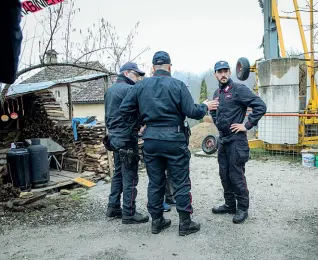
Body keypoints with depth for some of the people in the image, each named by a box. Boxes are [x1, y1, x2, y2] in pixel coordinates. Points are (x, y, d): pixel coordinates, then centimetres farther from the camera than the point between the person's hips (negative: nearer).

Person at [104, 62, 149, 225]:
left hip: (114, 136, 10)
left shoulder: (110, 90, 17)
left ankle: (113, 207, 24)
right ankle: (129, 214, 4)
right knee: (130, 176, -3)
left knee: (118, 173, 18)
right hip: (127, 138, -10)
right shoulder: (129, 89, -12)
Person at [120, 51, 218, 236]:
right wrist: (205, 107, 9)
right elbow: (192, 112, -11)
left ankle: (157, 221, 24)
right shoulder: (178, 85, -7)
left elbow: (125, 108, 3)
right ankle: (185, 223, 15)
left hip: (150, 140, 4)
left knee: (155, 182, 14)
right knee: (181, 182, 7)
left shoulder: (141, 86, 4)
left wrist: (134, 125, 18)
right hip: (174, 139, -4)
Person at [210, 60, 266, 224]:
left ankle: (243, 209, 12)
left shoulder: (239, 89, -10)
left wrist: (247, 125, -16)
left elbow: (260, 106, -17)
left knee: (236, 175, -3)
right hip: (222, 138, 8)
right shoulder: (217, 93, 12)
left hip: (236, 139, -8)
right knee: (224, 174, 14)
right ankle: (229, 205, 28)